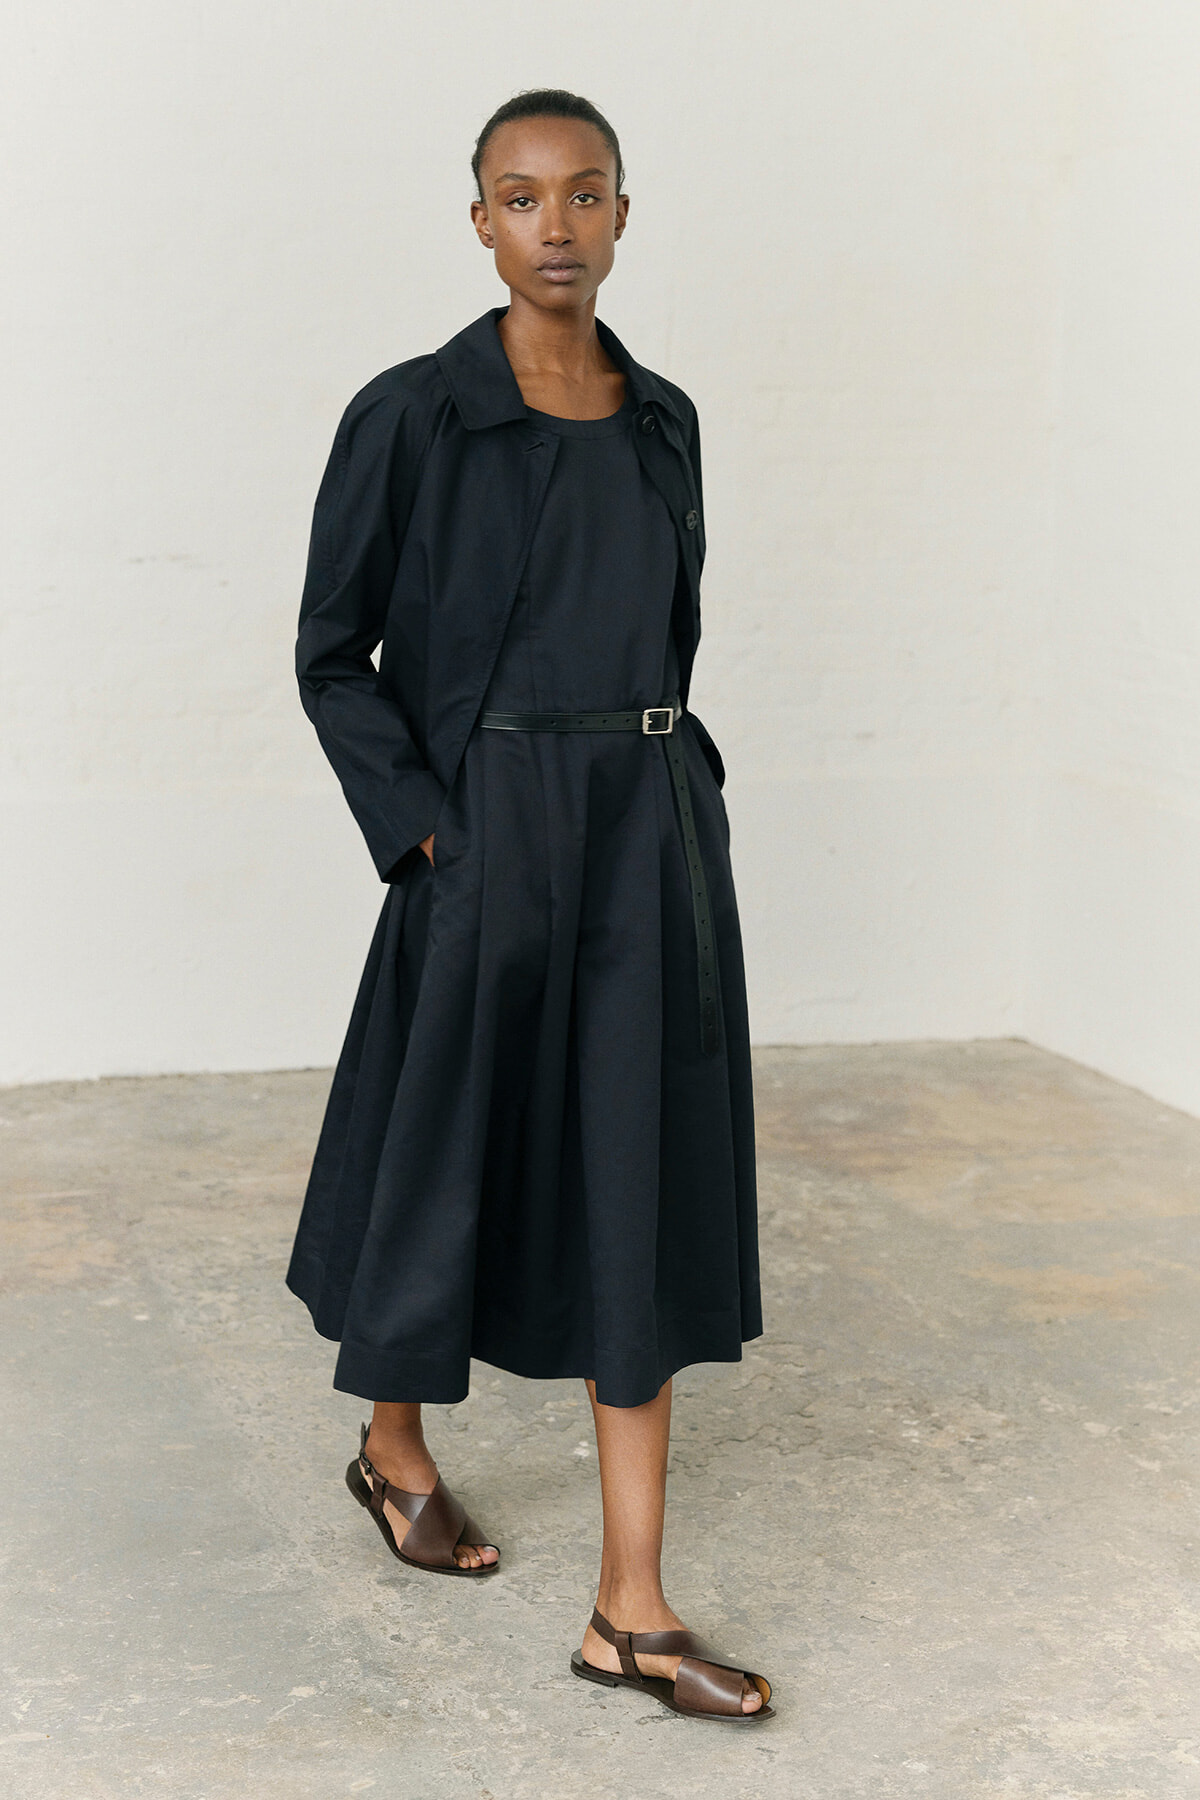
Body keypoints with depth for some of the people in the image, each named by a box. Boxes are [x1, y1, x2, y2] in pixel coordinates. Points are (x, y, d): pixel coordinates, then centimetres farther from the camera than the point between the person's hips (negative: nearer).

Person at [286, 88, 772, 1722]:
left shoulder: (664, 420, 7)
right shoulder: (410, 417, -7)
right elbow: (334, 657, -4)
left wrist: (660, 787, 9)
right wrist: (428, 837, -11)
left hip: (654, 848, 4)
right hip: (490, 848, -4)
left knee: (639, 1205, 3)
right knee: (450, 1164, 11)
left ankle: (633, 1614, 9)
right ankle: (395, 1450, 41)